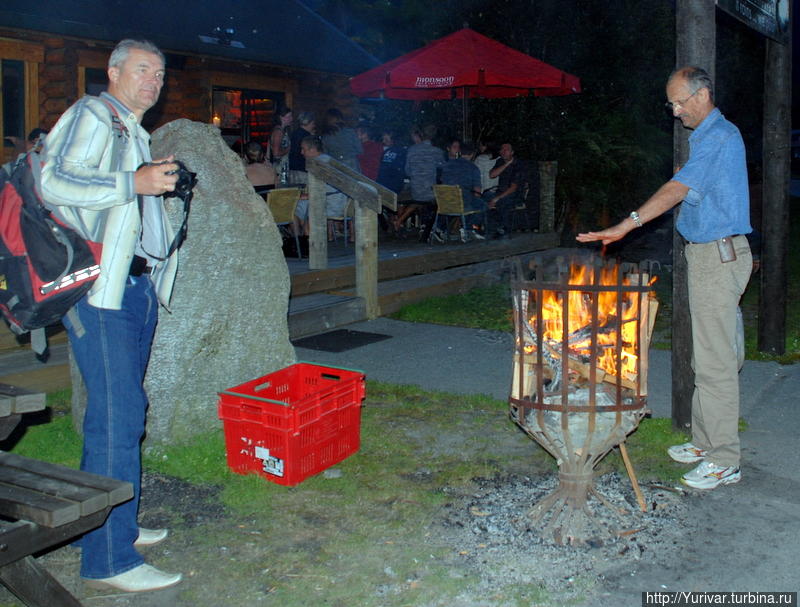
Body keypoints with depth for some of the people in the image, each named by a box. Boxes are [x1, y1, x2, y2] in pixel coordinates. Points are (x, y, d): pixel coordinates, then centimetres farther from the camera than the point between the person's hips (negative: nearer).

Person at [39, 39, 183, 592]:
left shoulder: (139, 135, 26)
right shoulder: (93, 115, -3)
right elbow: (55, 181, -17)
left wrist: (165, 186, 20)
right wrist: (136, 183, -20)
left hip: (138, 287, 10)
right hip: (102, 290, -10)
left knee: (126, 411, 14)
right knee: (116, 419, -11)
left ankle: (118, 525, 26)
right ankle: (110, 560, -4)